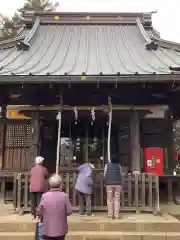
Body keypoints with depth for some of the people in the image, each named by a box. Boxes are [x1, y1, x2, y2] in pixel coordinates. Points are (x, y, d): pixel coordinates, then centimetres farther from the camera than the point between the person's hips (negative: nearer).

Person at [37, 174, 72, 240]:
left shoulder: (44, 196, -13)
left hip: (47, 230, 0)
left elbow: (39, 212, -4)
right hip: (60, 230, 0)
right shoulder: (64, 196, -15)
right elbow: (69, 212, -9)